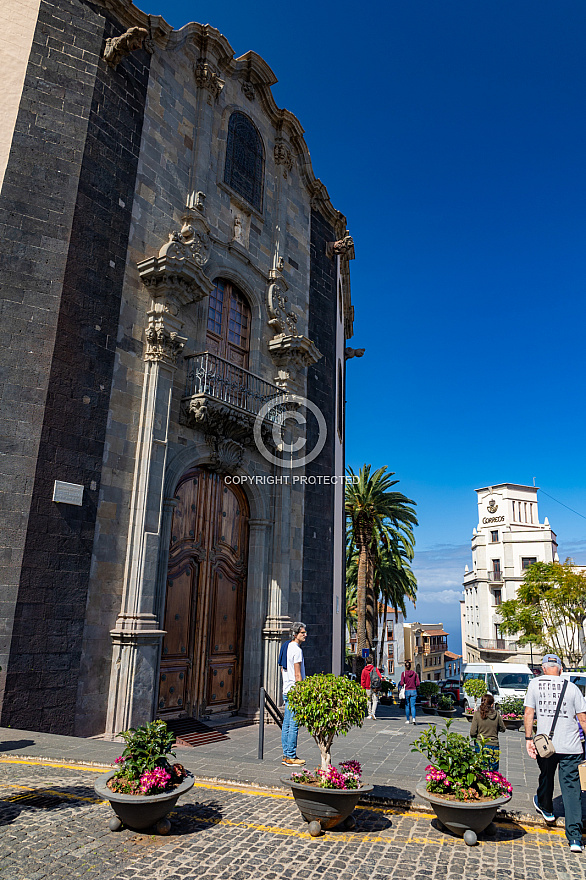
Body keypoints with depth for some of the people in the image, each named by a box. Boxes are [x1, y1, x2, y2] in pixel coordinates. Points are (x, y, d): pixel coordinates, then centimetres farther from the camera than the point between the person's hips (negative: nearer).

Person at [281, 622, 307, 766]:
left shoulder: (287, 648, 15)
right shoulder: (297, 650, -15)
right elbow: (298, 675, -17)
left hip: (286, 691, 10)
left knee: (287, 724, 12)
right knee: (294, 724, -4)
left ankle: (286, 755, 18)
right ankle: (291, 756, 0)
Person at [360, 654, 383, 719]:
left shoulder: (364, 670, 2)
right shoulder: (375, 669, -2)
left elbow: (362, 679, 5)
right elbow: (379, 676, -10)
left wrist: (362, 687, 11)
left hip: (368, 688, 2)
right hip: (375, 688, -2)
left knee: (369, 701, 13)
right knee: (375, 700, -2)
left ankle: (370, 714, 16)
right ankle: (373, 713, -20)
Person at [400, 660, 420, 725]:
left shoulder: (403, 673, -6)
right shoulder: (414, 673, 2)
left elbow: (402, 683, -14)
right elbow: (418, 683, -1)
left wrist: (400, 684, 9)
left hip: (406, 691, -1)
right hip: (413, 691, 1)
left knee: (407, 706, 11)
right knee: (412, 706, 3)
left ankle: (407, 720, 16)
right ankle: (413, 718, -17)